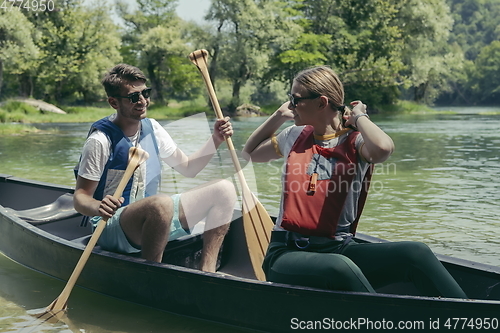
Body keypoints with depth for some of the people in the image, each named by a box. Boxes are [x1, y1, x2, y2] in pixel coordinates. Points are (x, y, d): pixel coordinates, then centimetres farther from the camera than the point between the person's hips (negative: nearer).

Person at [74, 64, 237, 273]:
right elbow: (80, 197, -15)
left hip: (153, 217, 8)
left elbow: (187, 168, 13)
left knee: (224, 190, -2)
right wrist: (98, 208, -38)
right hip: (112, 228, -8)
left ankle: (207, 272, -7)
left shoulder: (152, 129, 6)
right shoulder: (100, 141, -15)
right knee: (161, 203, -40)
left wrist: (216, 140, -1)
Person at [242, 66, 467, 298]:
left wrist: (359, 117, -6)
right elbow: (250, 153, 31)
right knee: (341, 267, -37)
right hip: (287, 253, 0)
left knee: (415, 253, -27)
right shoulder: (295, 137, 13)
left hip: (339, 250, 0)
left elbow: (383, 148, -26)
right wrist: (279, 115, 20)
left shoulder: (354, 142, 0)